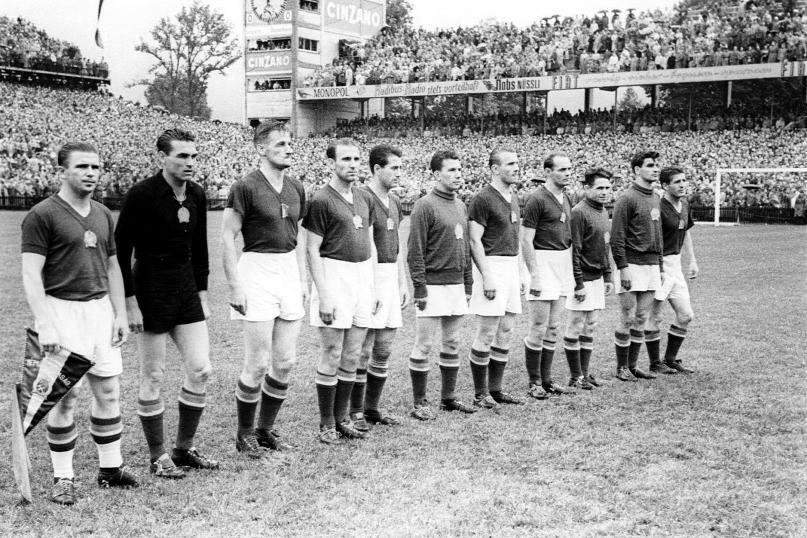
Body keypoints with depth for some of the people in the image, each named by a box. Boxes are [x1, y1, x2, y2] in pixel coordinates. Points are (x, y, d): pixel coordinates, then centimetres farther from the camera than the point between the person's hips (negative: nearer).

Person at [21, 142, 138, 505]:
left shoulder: (103, 215, 12)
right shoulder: (43, 215, -9)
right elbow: (31, 274, -13)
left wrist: (120, 314, 12)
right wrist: (44, 325, -19)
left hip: (100, 309, 6)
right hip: (61, 310, -6)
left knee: (109, 391, 8)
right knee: (65, 396, -2)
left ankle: (110, 467, 21)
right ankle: (62, 478, 10)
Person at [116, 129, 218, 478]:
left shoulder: (196, 195, 6)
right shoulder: (142, 194, -12)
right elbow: (120, 250, -11)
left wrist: (202, 295, 13)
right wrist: (130, 302, -14)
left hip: (186, 288, 6)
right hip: (150, 289, -6)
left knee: (200, 369, 4)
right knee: (153, 377, 2)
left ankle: (184, 449, 19)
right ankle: (158, 457, 14)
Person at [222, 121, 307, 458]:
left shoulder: (296, 189, 10)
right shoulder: (246, 187, -9)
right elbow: (227, 237, -10)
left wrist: (302, 278, 14)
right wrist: (235, 286, -13)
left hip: (289, 272, 7)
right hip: (257, 270, -6)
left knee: (286, 362, 8)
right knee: (257, 364, -4)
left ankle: (266, 429, 22)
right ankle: (244, 434, 12)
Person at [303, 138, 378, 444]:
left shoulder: (365, 199, 12)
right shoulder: (321, 201, -9)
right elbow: (312, 250, -11)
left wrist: (374, 287, 13)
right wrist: (323, 296, -15)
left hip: (363, 275, 7)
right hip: (334, 274, -6)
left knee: (352, 357, 11)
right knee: (332, 356, -1)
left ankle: (342, 418, 21)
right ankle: (326, 425, 9)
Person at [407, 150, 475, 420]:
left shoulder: (461, 206, 13)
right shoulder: (425, 206, -9)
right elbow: (415, 251, -12)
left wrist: (468, 283, 15)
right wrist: (420, 287, -15)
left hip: (457, 286, 7)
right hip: (433, 286, -7)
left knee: (452, 344, 13)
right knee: (423, 345, -1)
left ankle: (449, 397, 23)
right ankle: (419, 403, 6)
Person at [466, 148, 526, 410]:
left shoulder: (514, 199, 15)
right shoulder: (483, 199, -11)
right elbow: (475, 241, -14)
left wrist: (520, 273, 17)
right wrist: (487, 278, -18)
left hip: (512, 267, 8)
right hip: (492, 266, -8)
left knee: (505, 332, 10)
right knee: (487, 334, -4)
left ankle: (495, 389, 19)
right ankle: (480, 394, 4)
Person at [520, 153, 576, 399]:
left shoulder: (566, 199, 12)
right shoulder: (537, 199, -13)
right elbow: (526, 241, -15)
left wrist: (571, 272, 15)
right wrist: (535, 275, -18)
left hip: (563, 264, 8)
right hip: (543, 262, -8)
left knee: (553, 328, 11)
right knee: (538, 328, -3)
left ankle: (546, 379, 18)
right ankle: (534, 383, 6)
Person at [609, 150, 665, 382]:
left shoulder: (655, 198, 15)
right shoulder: (627, 199, -10)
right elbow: (616, 237, -13)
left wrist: (660, 267, 19)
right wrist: (623, 268, -18)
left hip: (652, 266, 7)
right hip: (633, 266, -7)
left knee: (641, 319, 10)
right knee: (628, 319, -2)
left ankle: (633, 365, 18)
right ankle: (622, 368, 8)